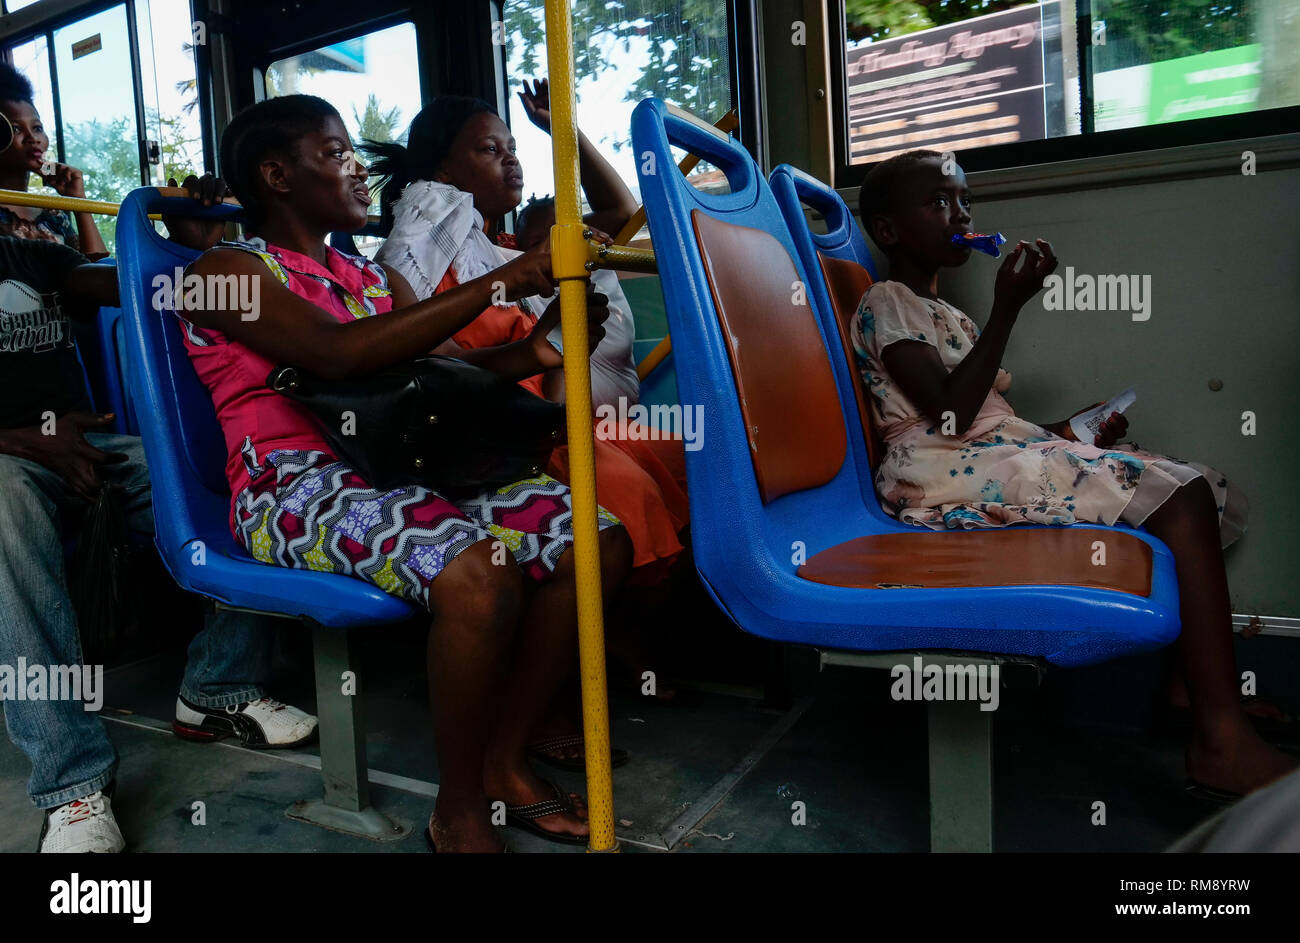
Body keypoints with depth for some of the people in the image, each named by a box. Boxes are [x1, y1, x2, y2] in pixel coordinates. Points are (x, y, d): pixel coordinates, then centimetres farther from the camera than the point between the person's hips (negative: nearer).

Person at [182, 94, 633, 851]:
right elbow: (337, 354, -18)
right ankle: (461, 812, -11)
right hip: (296, 485, -6)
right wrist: (495, 285, -21)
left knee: (599, 537, -15)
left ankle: (504, 759, -1)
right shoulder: (229, 272, 3)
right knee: (480, 570, -35)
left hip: (400, 467, 7)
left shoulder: (374, 276, 24)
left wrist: (535, 349, -8)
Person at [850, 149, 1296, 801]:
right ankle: (1222, 742, -19)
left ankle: (1182, 680, 4)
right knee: (1180, 496, -19)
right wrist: (1008, 307, -16)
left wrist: (1070, 432, 11)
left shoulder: (948, 318, 27)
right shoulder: (885, 303, -3)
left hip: (999, 456, 10)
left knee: (1203, 490, 5)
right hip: (944, 477, -10)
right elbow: (950, 415, -16)